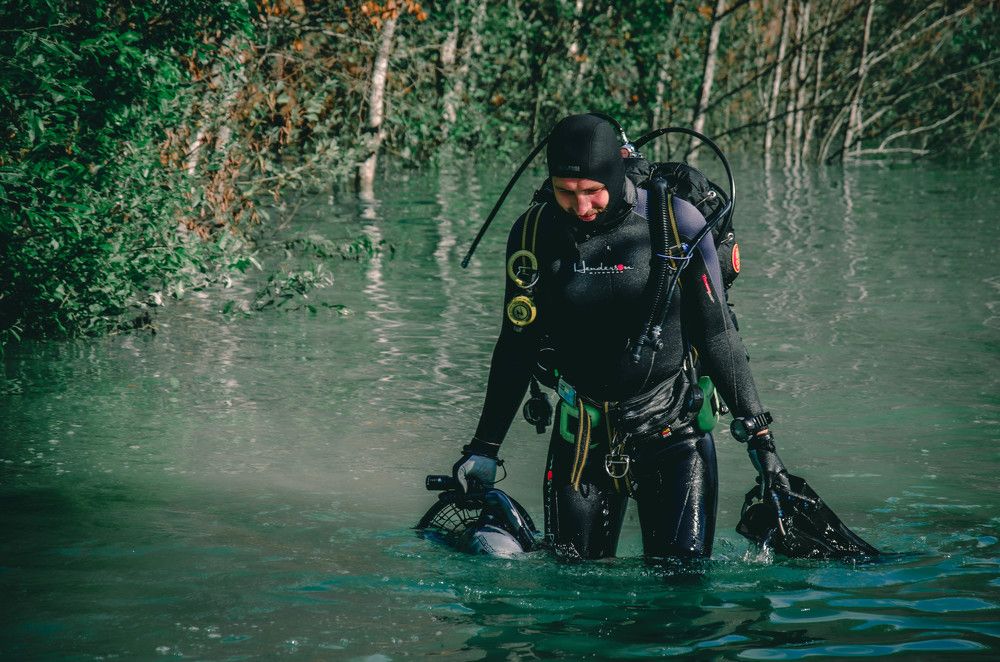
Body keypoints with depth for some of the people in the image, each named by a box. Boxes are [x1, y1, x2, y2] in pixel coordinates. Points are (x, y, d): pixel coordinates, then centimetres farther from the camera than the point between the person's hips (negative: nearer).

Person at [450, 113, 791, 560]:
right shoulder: (534, 232, -4)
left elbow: (716, 335, -3)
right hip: (582, 434, 2)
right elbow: (517, 346, 6)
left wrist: (758, 437, -3)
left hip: (670, 426, -2)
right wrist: (484, 448, 6)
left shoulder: (676, 222, -11)